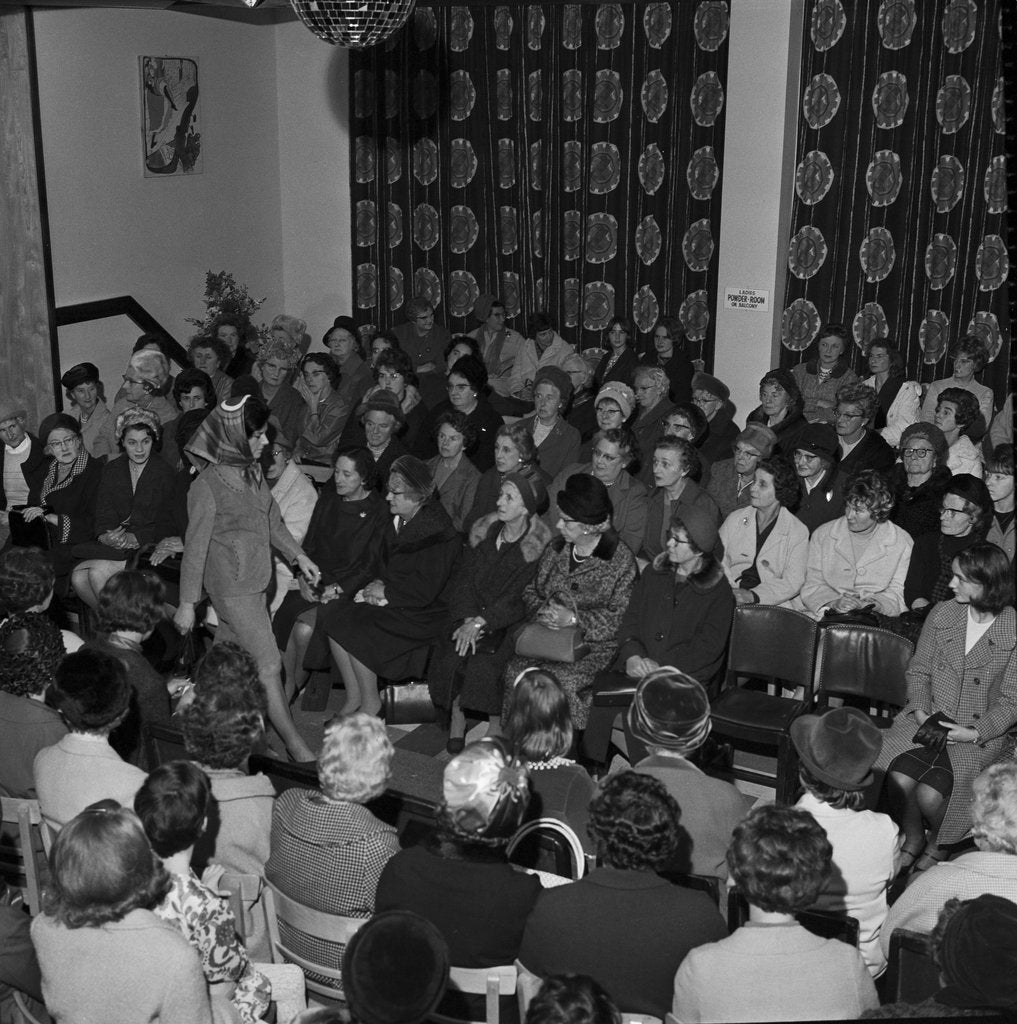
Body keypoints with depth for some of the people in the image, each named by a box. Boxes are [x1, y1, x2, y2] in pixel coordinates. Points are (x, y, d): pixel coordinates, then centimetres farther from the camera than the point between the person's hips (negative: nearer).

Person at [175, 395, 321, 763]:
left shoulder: (252, 473, 3)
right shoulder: (208, 485, -19)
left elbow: (272, 520, 18)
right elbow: (195, 548, -15)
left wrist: (298, 555, 12)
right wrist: (186, 604, -12)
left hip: (256, 580, 7)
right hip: (232, 587, -7)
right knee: (267, 663, -4)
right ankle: (295, 746, 5)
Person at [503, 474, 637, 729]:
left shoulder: (621, 560, -8)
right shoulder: (556, 549, 10)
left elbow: (622, 617, -11)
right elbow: (531, 590, 17)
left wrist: (575, 619, -19)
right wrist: (541, 611, -6)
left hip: (595, 644, -5)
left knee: (559, 678, -31)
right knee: (516, 670, -22)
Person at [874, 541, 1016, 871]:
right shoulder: (942, 614, 3)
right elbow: (919, 670, 10)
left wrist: (975, 732, -17)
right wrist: (919, 708, -8)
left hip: (979, 735, -3)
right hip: (929, 719, 3)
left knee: (930, 796, -23)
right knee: (899, 780, -23)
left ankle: (938, 844, 13)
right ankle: (912, 841, 9)